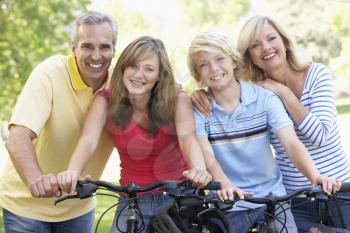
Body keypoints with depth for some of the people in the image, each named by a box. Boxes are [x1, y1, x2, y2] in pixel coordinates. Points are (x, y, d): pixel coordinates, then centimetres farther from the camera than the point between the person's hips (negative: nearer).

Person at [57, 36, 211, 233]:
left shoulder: (176, 99, -10)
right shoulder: (106, 101, -8)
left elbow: (187, 137, -25)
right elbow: (88, 140, -23)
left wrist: (199, 169, -48)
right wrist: (73, 172, -44)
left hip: (178, 197, -1)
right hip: (134, 202, 1)